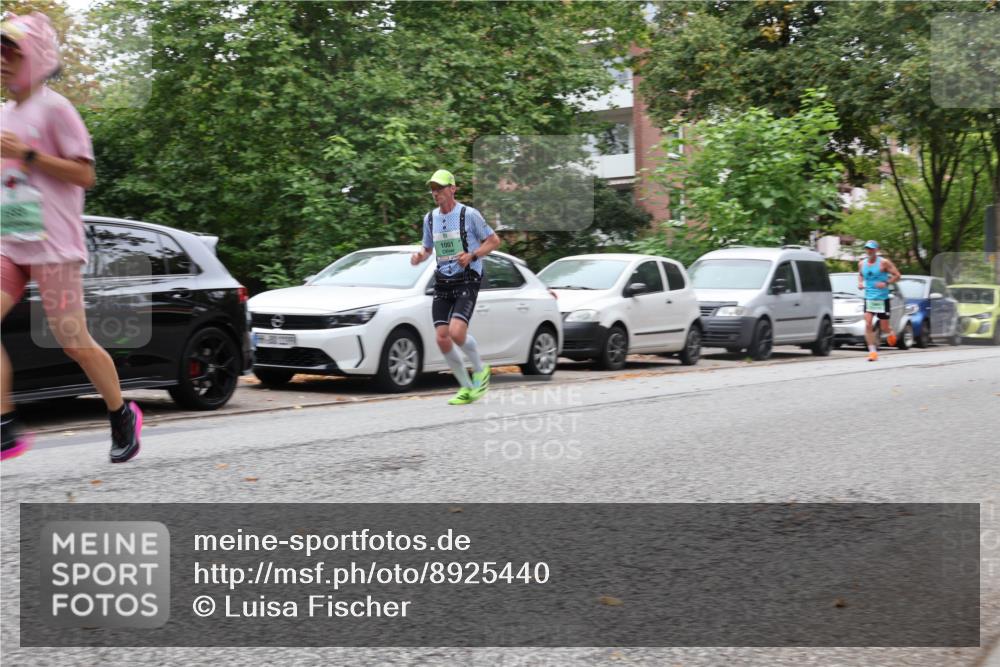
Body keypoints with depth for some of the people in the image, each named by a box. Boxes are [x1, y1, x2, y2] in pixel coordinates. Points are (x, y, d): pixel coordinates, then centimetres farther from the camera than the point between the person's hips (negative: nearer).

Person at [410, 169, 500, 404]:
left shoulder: (469, 214, -5)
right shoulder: (430, 218, 10)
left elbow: (494, 241, 1)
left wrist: (472, 255, -15)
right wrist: (419, 256, 1)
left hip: (467, 281, -5)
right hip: (442, 283, 5)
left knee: (457, 332, -22)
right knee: (442, 338, -4)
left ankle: (480, 369, 6)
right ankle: (467, 387, 11)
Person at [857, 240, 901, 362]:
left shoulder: (883, 262, -7)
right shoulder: (862, 264, 7)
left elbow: (897, 275, -5)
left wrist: (886, 283, -19)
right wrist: (860, 282, 6)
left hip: (882, 298, -3)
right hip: (869, 298, 3)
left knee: (884, 327, 3)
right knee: (868, 325, -12)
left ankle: (891, 333, 41)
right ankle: (872, 351, -9)